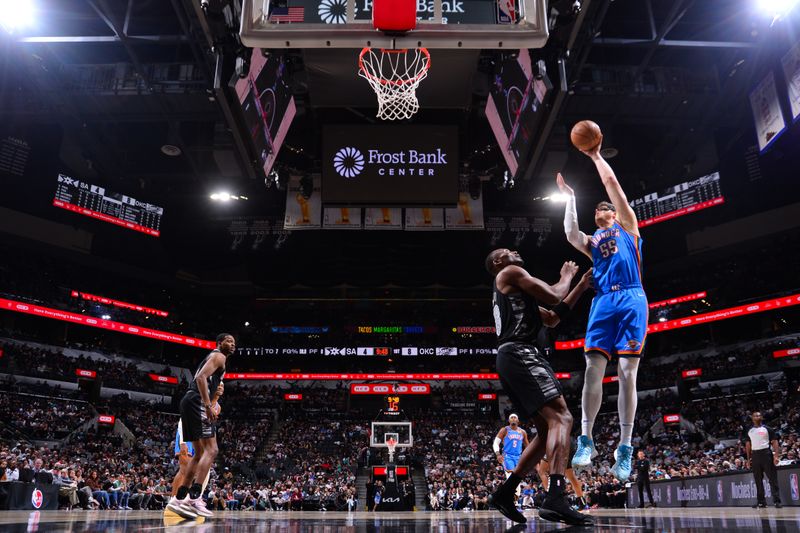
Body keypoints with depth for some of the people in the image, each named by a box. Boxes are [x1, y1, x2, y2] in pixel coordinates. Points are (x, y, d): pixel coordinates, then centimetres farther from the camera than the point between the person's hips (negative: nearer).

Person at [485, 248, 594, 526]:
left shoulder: (513, 290, 34)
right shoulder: (511, 273, 4)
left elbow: (552, 319, 31)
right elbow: (553, 297, -6)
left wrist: (581, 287, 30)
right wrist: (566, 276, 15)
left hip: (511, 357, 10)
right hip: (519, 353, -10)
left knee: (547, 428, 10)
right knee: (561, 417, -19)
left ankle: (505, 493, 9)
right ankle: (555, 499, -31)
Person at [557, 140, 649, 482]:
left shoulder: (626, 226, 20)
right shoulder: (591, 241, 27)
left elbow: (611, 182, 14)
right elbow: (570, 234, 5)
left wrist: (596, 156, 20)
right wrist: (569, 196, 14)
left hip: (631, 300, -3)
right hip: (602, 303, 3)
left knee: (627, 371, -8)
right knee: (593, 368, -9)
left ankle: (625, 448, -6)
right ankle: (585, 440, -7)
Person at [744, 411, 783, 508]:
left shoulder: (767, 429, 2)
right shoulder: (749, 432, 13)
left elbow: (775, 442, -2)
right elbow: (748, 445, 16)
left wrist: (776, 456, -14)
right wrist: (748, 459, 11)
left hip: (766, 453, -4)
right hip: (755, 455, 4)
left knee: (772, 479, -5)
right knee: (758, 480, 6)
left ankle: (777, 501, -3)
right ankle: (761, 502, 10)